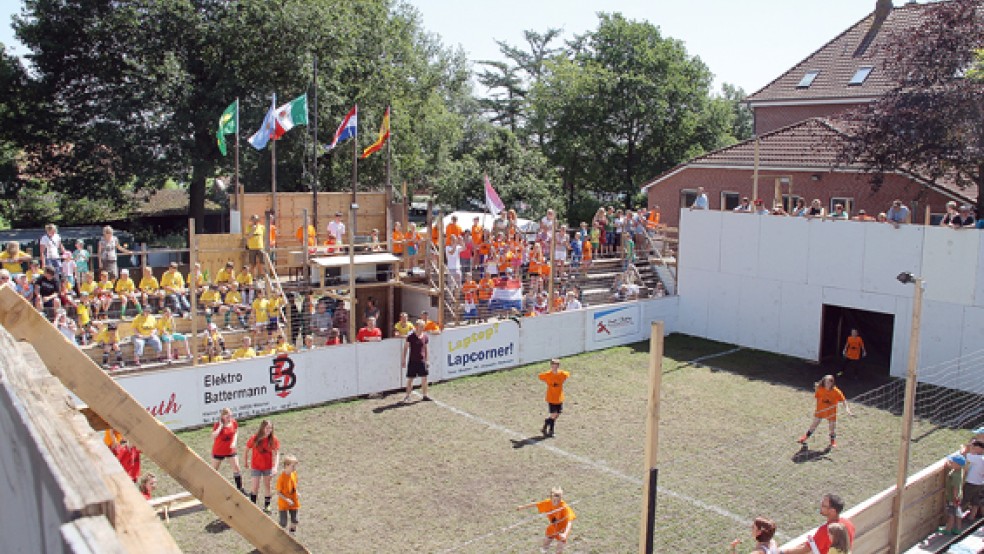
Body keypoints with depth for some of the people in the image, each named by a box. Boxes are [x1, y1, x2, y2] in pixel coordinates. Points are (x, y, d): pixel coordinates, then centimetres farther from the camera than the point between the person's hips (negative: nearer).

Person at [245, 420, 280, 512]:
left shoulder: (273, 440, -14)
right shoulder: (254, 439, -15)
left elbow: (276, 454, -20)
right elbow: (247, 450, -2)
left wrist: (275, 467, -33)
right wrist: (246, 462, 7)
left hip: (268, 467, 1)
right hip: (256, 467, -1)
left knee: (267, 486, 11)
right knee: (255, 487, 2)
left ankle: (266, 506, 23)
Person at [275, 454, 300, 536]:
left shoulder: (294, 474, -6)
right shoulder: (281, 477, -24)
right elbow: (278, 493, -18)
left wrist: (297, 493, -6)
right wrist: (287, 500, -25)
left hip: (294, 502, 6)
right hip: (283, 504, -6)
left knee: (294, 521, 13)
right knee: (283, 523, -2)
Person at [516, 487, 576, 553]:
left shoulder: (565, 507, -36)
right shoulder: (548, 503, -21)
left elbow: (570, 522, -43)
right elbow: (535, 504, -6)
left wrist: (565, 534, -59)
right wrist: (522, 507, 5)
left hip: (562, 530, -4)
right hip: (553, 528, 4)